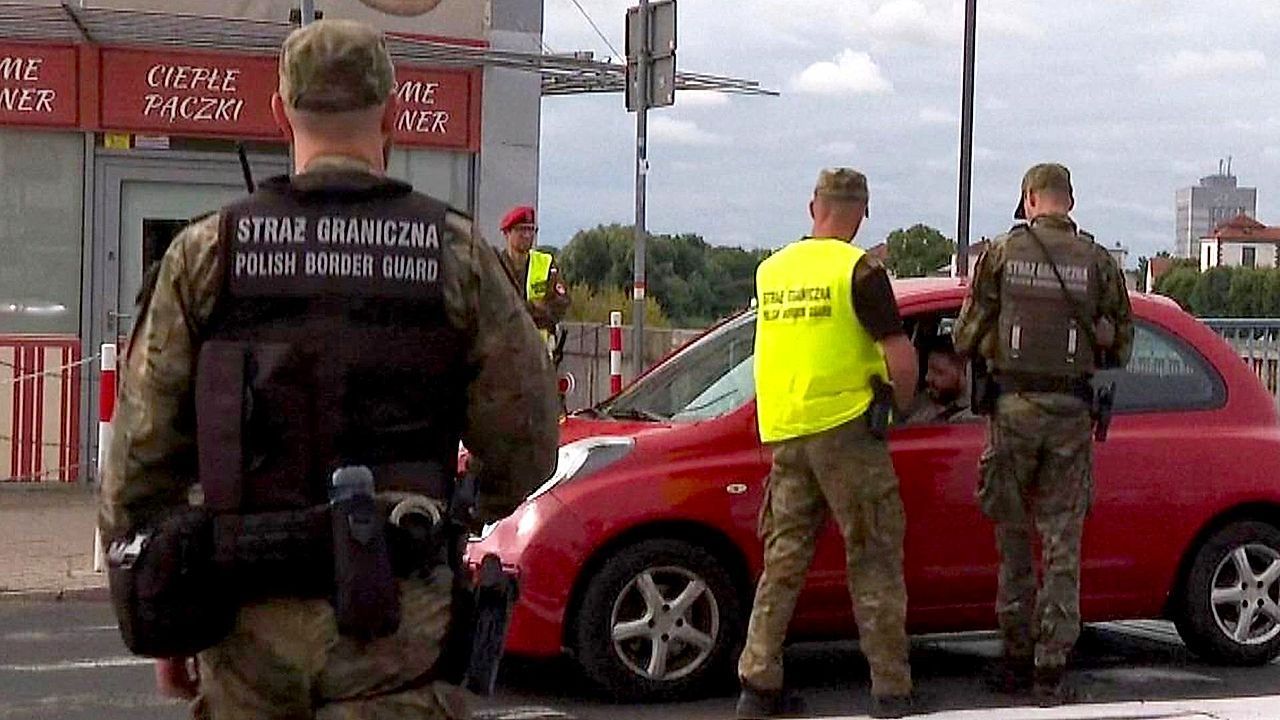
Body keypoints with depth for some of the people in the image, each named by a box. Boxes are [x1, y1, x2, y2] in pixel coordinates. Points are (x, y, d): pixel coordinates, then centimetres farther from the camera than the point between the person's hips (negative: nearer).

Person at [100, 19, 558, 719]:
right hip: (396, 618, -2)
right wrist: (466, 523, 21)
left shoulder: (207, 253, 1)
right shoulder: (457, 255, -2)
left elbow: (141, 458, 1)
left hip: (249, 615, 2)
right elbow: (523, 455, -1)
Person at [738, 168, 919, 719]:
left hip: (782, 430, 6)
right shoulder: (859, 269, -8)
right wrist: (901, 402, 6)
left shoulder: (771, 269, 11)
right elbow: (900, 358, -12)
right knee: (874, 559, 3)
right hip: (843, 426, -5)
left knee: (783, 558, 11)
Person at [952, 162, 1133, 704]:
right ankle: (1050, 670, 6)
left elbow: (966, 338, 2)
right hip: (1071, 413, 0)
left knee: (1013, 538, 11)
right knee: (1062, 546, 6)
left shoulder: (1002, 252, -1)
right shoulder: (1098, 261, 1)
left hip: (1013, 406, 0)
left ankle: (1016, 660, 15)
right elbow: (1120, 348, 7)